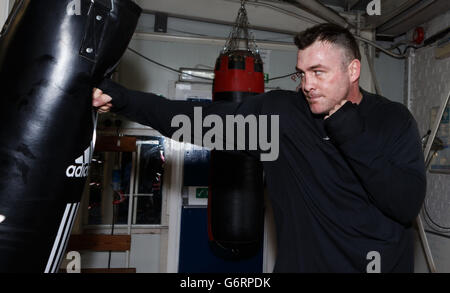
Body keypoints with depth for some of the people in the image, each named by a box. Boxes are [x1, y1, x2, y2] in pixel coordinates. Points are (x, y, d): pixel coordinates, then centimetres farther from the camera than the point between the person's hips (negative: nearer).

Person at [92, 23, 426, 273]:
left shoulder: (394, 120, -7)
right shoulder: (277, 110, -8)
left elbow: (408, 206, -15)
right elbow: (199, 118, -10)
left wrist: (352, 136, -24)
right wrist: (120, 97, -16)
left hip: (381, 262, 0)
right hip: (298, 261, 1)